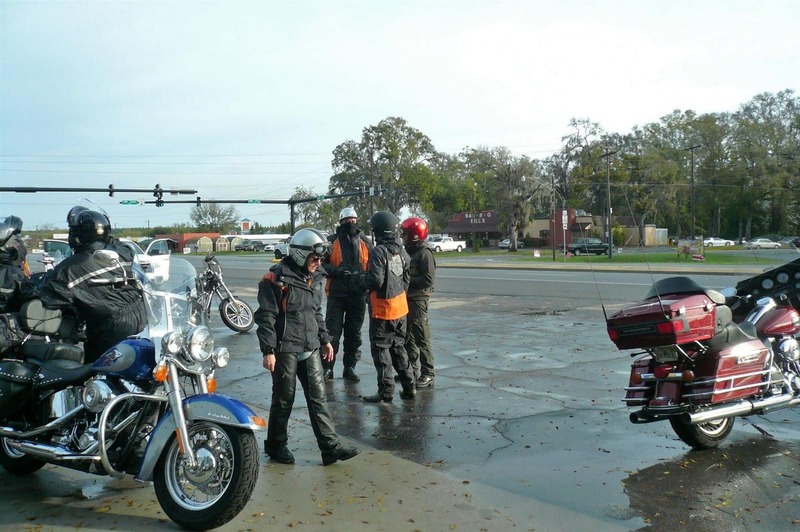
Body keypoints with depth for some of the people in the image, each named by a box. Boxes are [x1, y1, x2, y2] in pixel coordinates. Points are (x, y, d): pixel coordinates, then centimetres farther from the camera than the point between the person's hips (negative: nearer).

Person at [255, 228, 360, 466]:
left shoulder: (314, 278, 12)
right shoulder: (276, 279, -12)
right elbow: (266, 317, -14)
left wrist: (325, 340, 20)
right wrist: (268, 351, -18)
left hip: (310, 349, 7)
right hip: (285, 350, -7)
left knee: (318, 397, 4)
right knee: (284, 399, 5)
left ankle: (330, 446, 5)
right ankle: (276, 445, 23)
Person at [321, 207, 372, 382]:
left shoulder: (366, 244, 9)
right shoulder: (332, 242, 1)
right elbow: (321, 264, -2)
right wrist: (336, 271, -20)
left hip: (358, 295, 3)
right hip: (336, 293, -3)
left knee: (354, 333, 10)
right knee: (332, 331, -2)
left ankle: (350, 367, 20)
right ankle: (327, 367, 8)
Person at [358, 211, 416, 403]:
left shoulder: (379, 251, -17)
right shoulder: (401, 251, 7)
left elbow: (376, 280, -23)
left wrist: (361, 278, -5)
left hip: (382, 309, -8)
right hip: (400, 307, 8)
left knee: (380, 348, 2)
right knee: (397, 346, 18)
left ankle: (386, 391, 4)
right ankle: (409, 386, 20)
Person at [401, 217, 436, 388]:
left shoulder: (424, 253, -13)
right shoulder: (408, 251, 14)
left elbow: (429, 279, -20)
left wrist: (408, 281, -18)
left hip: (418, 300, -9)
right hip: (406, 299, 9)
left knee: (422, 338, -5)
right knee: (408, 338, 16)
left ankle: (427, 375, 1)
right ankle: (413, 370, 28)